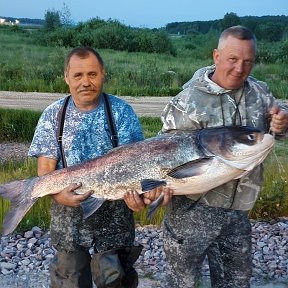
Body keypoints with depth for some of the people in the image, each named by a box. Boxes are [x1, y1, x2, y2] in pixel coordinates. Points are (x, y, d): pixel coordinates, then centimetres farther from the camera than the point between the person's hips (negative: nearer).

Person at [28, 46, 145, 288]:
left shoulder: (122, 111, -4)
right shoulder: (53, 114, -1)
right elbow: (45, 168, -3)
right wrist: (58, 194, -23)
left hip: (113, 215, -1)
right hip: (69, 216, 1)